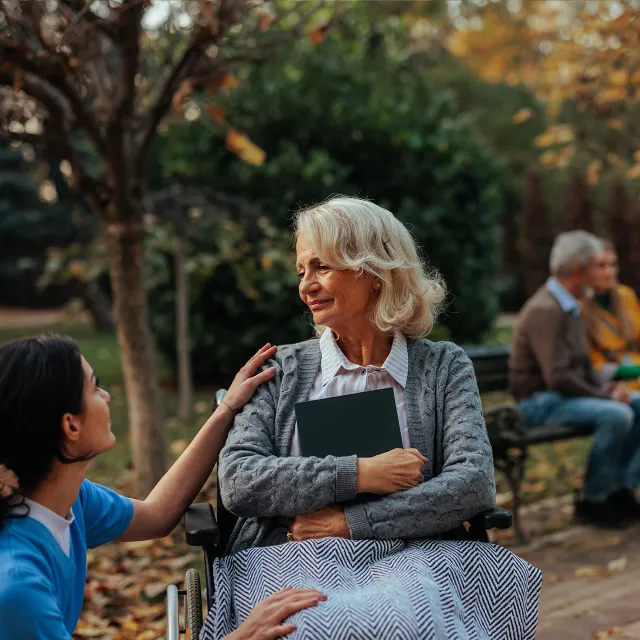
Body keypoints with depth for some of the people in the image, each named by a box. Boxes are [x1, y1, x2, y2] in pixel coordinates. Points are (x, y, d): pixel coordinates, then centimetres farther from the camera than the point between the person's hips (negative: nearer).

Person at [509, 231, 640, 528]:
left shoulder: (570, 308, 14)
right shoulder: (545, 310, -20)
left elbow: (583, 366, 20)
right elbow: (557, 378, -26)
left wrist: (607, 387, 0)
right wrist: (607, 396, -17)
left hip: (569, 395, 10)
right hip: (540, 402, -10)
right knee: (615, 415, -29)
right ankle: (593, 500, -14)